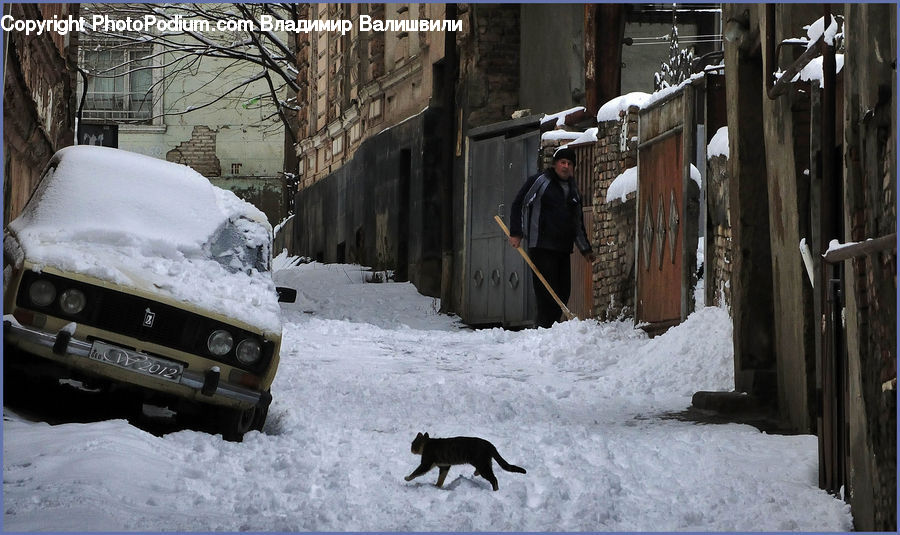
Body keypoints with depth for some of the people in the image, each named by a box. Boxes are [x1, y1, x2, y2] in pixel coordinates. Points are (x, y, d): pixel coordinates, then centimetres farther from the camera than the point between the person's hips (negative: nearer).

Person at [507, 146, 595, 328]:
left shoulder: (573, 190, 20)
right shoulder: (540, 181, 0)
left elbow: (578, 223, 29)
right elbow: (518, 205, -2)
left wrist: (585, 249, 27)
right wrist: (516, 233, -9)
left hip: (563, 250, 7)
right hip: (541, 246, -7)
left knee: (563, 292, 4)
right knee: (546, 289, -13)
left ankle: (548, 325, 11)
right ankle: (543, 327, -11)